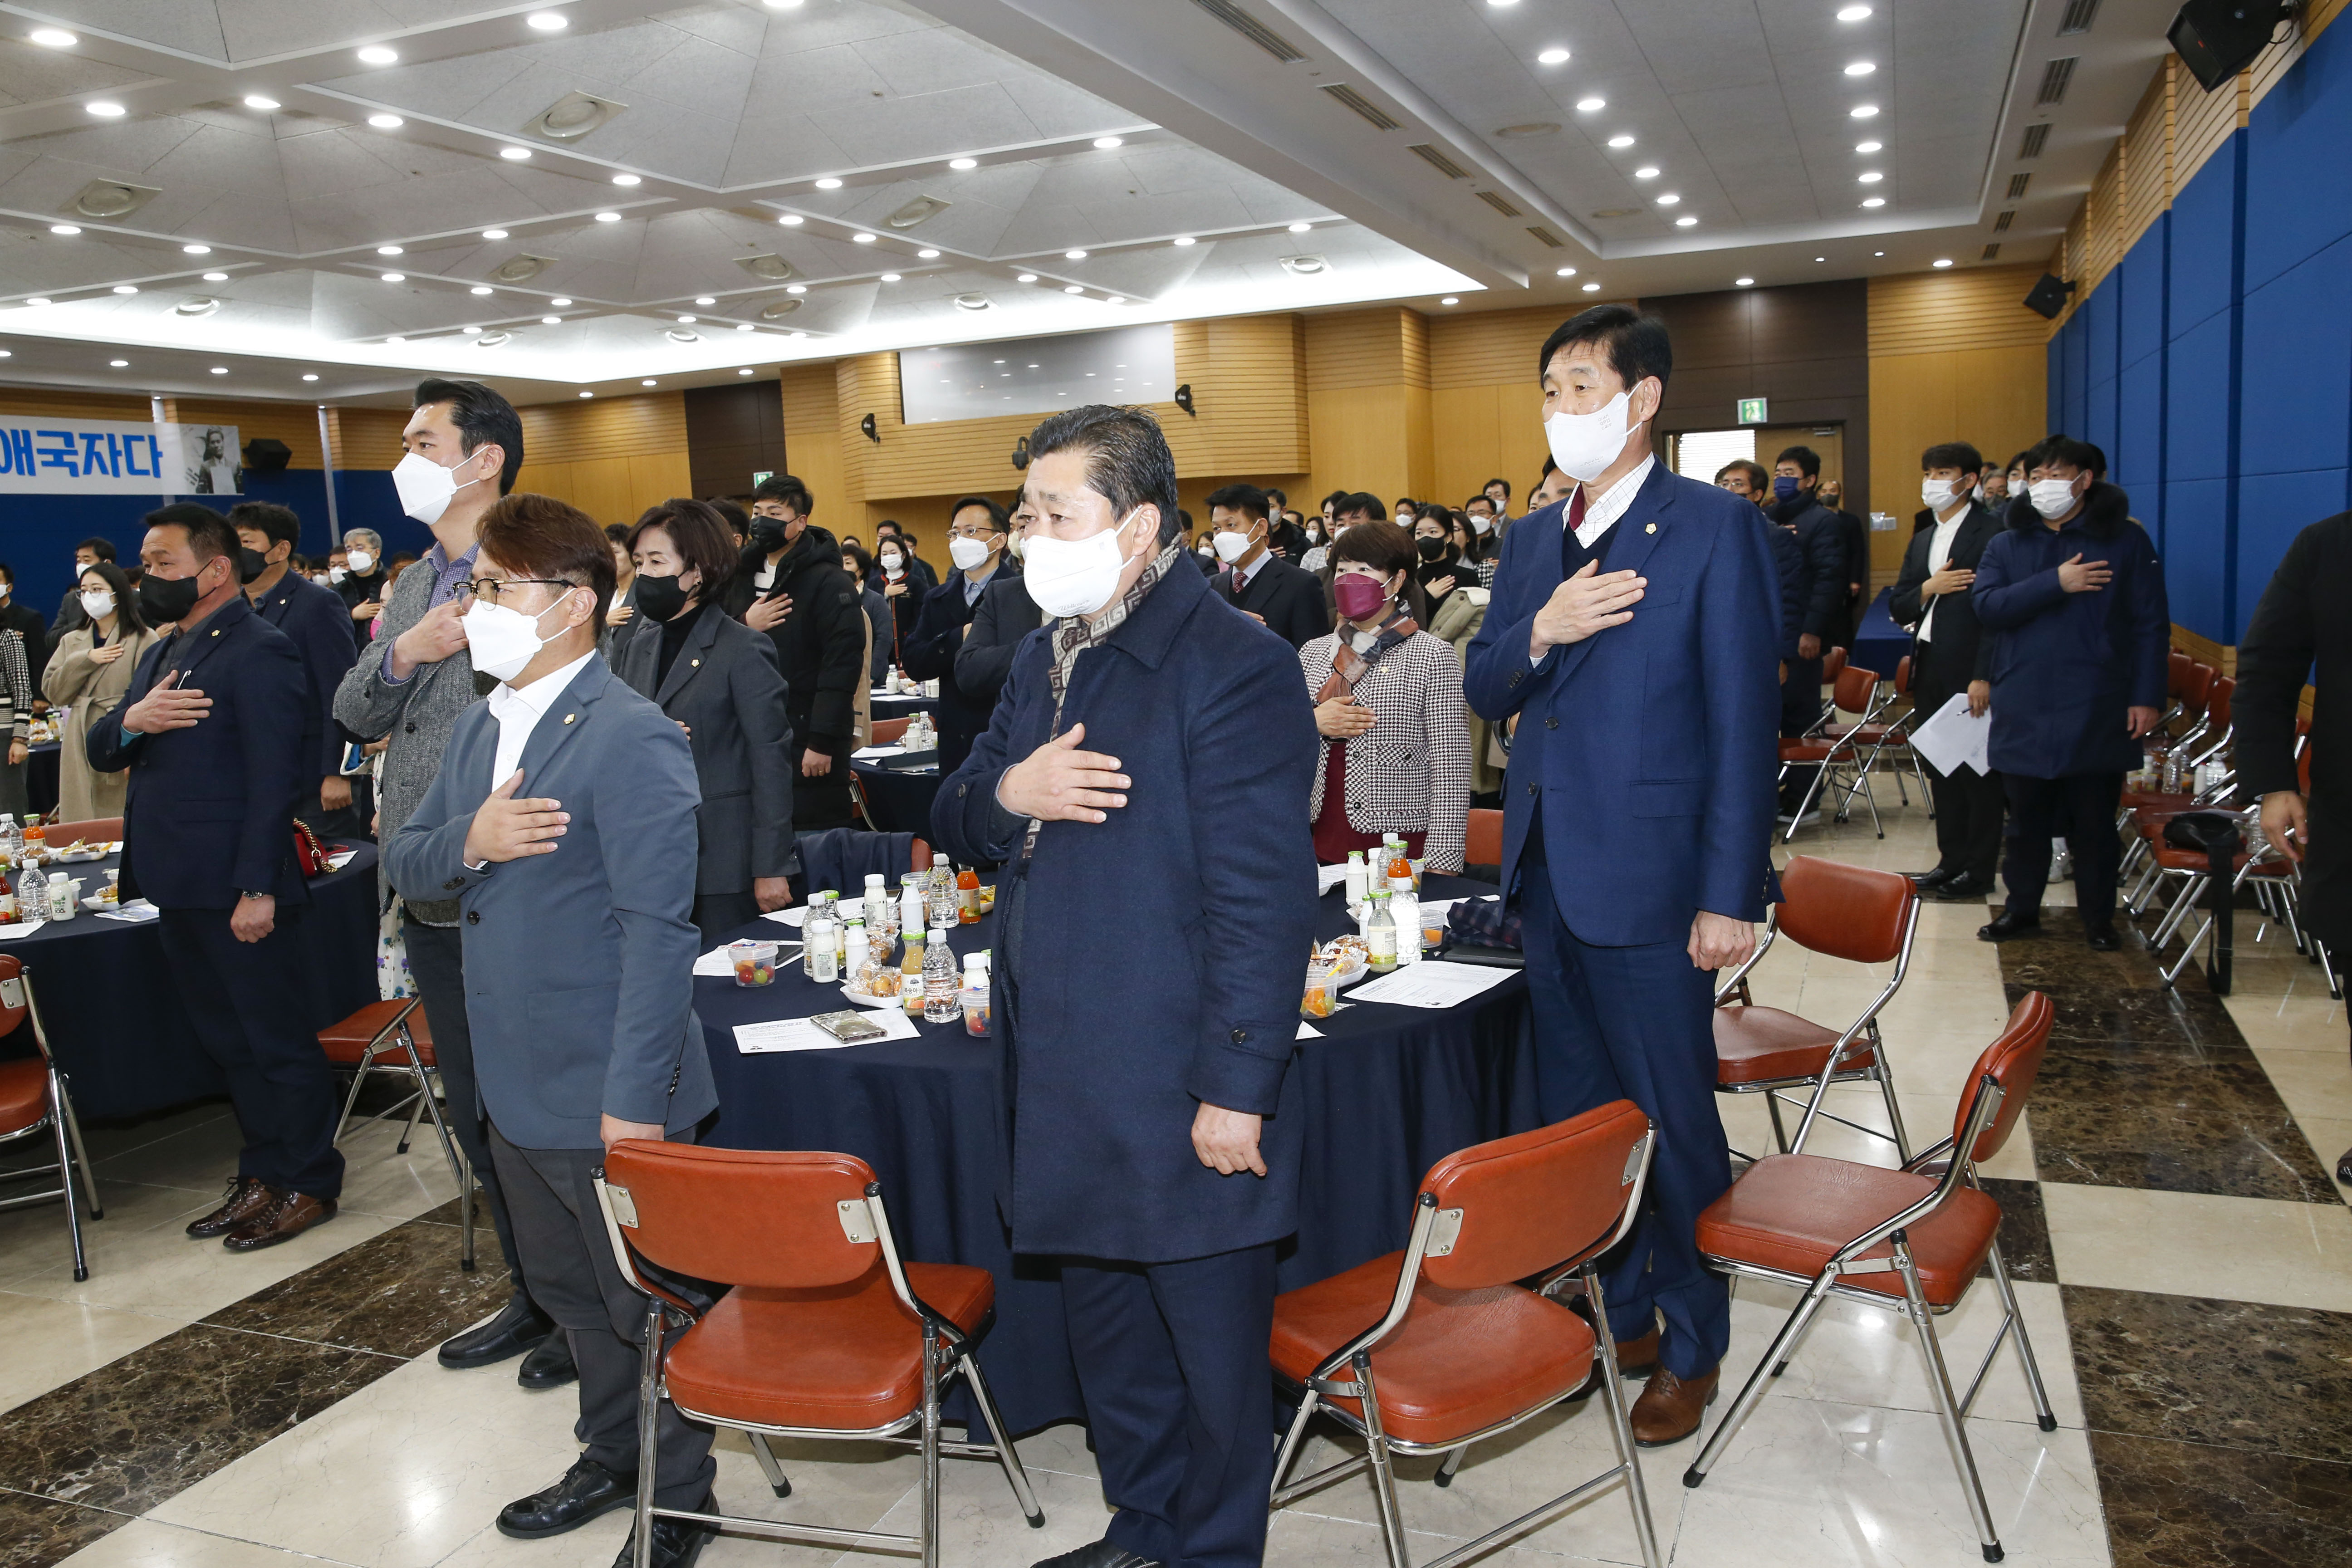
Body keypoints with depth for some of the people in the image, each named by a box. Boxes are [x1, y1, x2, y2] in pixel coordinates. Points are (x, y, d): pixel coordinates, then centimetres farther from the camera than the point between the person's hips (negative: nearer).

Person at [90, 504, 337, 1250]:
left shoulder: (259, 652, -11)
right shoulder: (162, 655, 18)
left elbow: (273, 781, -17)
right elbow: (99, 752, 15)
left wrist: (258, 889, -22)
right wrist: (130, 721, -8)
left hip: (238, 892, -9)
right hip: (180, 891, 9)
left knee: (279, 1041, 2)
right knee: (229, 1042, 16)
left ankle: (310, 1185, 13)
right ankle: (262, 1175, 28)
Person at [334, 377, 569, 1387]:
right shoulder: (416, 585, 13)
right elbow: (353, 713, 11)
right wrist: (403, 654, -9)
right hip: (432, 895, 9)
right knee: (475, 1113, 18)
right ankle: (535, 1295, 34)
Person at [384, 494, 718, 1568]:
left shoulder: (630, 737, -19)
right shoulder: (479, 727, 9)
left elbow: (658, 927, -23)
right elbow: (403, 864, 11)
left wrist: (635, 1098, -24)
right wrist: (468, 843, -13)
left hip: (607, 1092, -8)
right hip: (516, 1086, 8)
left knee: (650, 1306, 9)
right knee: (570, 1295, 24)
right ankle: (611, 1459, 44)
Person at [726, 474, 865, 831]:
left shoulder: (830, 583, -8)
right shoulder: (742, 580, 14)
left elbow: (843, 664, -15)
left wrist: (823, 742, -19)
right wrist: (744, 626, -8)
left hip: (810, 745, -6)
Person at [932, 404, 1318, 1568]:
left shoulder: (1232, 668, -16)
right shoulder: (1046, 656, 10)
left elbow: (1265, 900, -19)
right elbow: (955, 823, 14)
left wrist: (1238, 1091, -20)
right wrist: (1001, 795, -9)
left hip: (1179, 1099, -8)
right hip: (1062, 1081, 8)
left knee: (1215, 1351, 10)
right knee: (1104, 1327, 23)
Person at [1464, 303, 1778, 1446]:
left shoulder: (1714, 528, -8)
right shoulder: (1532, 540, 12)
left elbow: (1743, 721, -11)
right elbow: (1486, 693, 10)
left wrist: (1731, 896, -15)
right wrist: (1539, 632, -12)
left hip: (1647, 879, -6)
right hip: (1546, 872, 7)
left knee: (1672, 1121, 6)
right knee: (1573, 1116, 17)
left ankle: (1692, 1344, 25)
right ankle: (1615, 1309, 36)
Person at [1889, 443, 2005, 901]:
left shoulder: (1991, 533, -8)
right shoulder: (1923, 541, 17)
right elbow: (1898, 609, 14)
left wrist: (1984, 676, -19)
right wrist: (1928, 588, -7)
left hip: (1970, 672, -8)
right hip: (1929, 670, 8)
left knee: (1978, 772, 0)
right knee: (1940, 769, 13)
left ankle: (1978, 870, 8)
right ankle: (1952, 860, 23)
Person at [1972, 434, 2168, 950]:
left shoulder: (2125, 541, 2)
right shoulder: (2007, 545, 8)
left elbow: (2151, 625, 0)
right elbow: (1988, 607, -8)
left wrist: (2148, 697, -7)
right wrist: (2055, 583, -17)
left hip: (2097, 714, -2)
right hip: (2024, 713, 2)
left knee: (2096, 822, 7)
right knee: (2026, 820, 12)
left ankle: (2099, 918, 20)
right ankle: (2021, 908, 24)